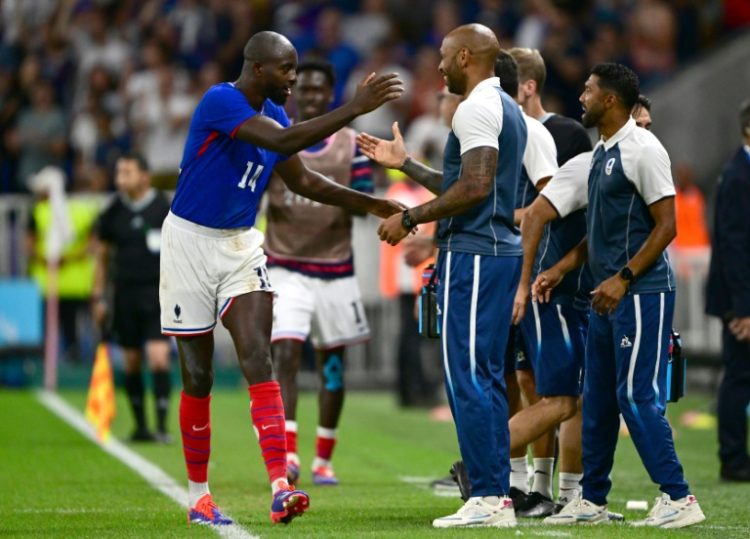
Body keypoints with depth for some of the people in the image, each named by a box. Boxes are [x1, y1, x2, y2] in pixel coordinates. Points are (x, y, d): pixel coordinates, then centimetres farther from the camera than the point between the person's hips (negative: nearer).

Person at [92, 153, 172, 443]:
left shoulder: (165, 209, -2)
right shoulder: (113, 213, 5)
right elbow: (102, 256, 14)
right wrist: (98, 297, 10)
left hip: (158, 295, -3)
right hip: (125, 295, 3)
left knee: (159, 359, -14)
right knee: (131, 363, 7)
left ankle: (162, 426, -11)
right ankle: (140, 425, 19)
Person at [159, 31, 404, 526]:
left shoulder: (273, 113, 5)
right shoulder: (221, 102, -20)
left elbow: (302, 180, 18)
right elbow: (284, 141, -34)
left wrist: (368, 204, 11)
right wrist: (356, 108, -35)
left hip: (242, 245, 6)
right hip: (191, 241, -6)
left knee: (259, 360, -11)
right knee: (199, 378, 3)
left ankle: (280, 487, -21)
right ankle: (199, 495, 17)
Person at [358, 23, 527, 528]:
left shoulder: (477, 108, -12)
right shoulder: (507, 109, 20)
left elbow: (474, 187, -22)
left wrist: (410, 219, -14)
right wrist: (405, 164, 31)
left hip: (472, 254, -10)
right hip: (501, 249, 10)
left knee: (467, 377, -9)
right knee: (486, 378, 10)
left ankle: (487, 499, -10)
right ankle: (499, 500, 10)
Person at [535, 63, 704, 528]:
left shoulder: (643, 150, -13)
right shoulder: (602, 152, 15)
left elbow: (666, 225, -16)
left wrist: (624, 277, -21)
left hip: (641, 293, -10)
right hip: (608, 294, 10)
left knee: (638, 395, -10)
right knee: (598, 398, 11)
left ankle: (678, 498, -6)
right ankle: (592, 500, 18)